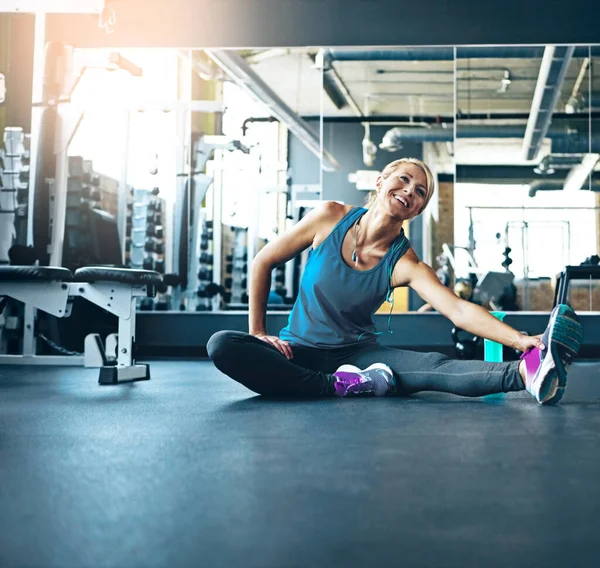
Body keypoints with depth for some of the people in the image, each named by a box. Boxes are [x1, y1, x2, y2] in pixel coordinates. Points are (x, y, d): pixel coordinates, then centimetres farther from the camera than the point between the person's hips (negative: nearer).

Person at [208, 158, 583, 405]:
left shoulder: (404, 263, -9)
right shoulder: (331, 218, -7)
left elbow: (459, 310, -23)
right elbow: (263, 263, 2)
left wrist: (521, 341, -39)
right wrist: (259, 333, -4)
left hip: (357, 353, -1)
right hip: (300, 351, 1)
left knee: (433, 367, -31)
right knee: (222, 346, -30)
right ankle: (341, 386, -32)